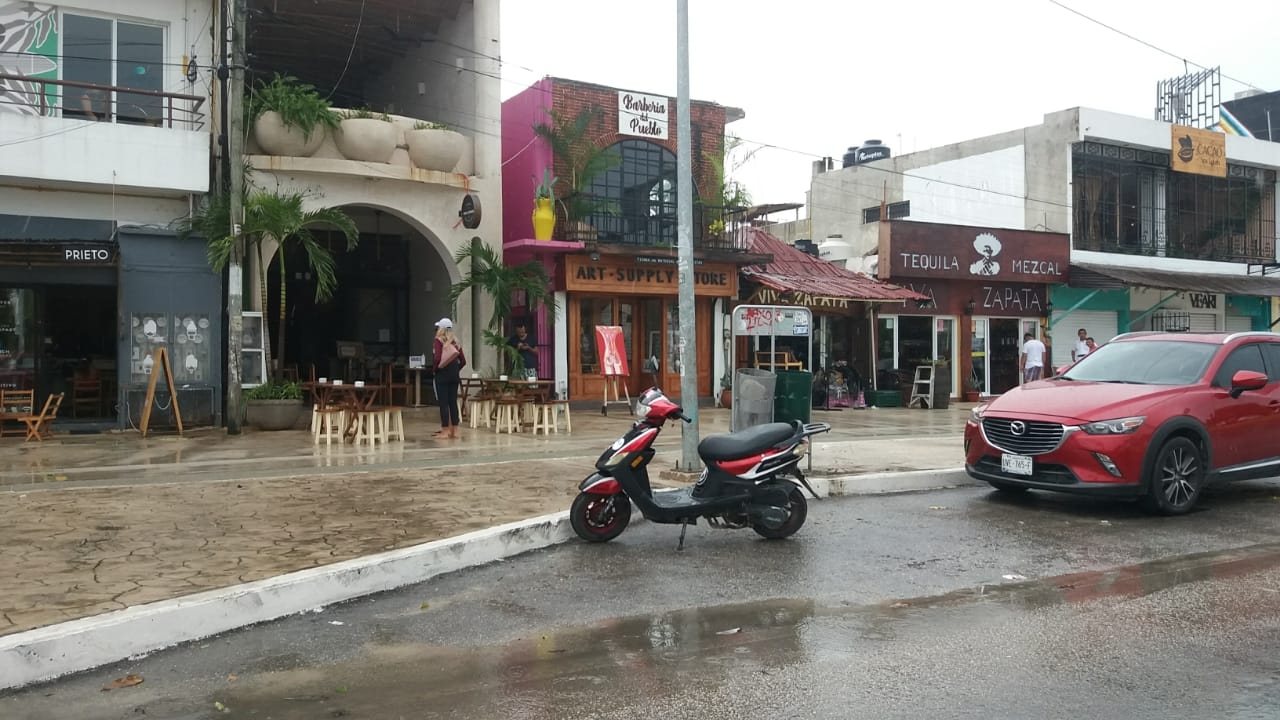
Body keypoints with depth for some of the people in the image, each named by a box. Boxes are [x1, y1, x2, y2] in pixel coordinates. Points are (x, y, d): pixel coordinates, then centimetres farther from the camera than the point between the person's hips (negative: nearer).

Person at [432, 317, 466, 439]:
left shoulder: (438, 341, -8)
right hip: (454, 375, 6)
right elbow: (463, 361, 7)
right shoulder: (455, 341, 9)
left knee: (443, 403, -2)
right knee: (453, 402, 8)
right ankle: (454, 431, 10)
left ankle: (445, 431, 0)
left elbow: (437, 359, -21)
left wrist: (434, 368, -4)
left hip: (442, 375, -5)